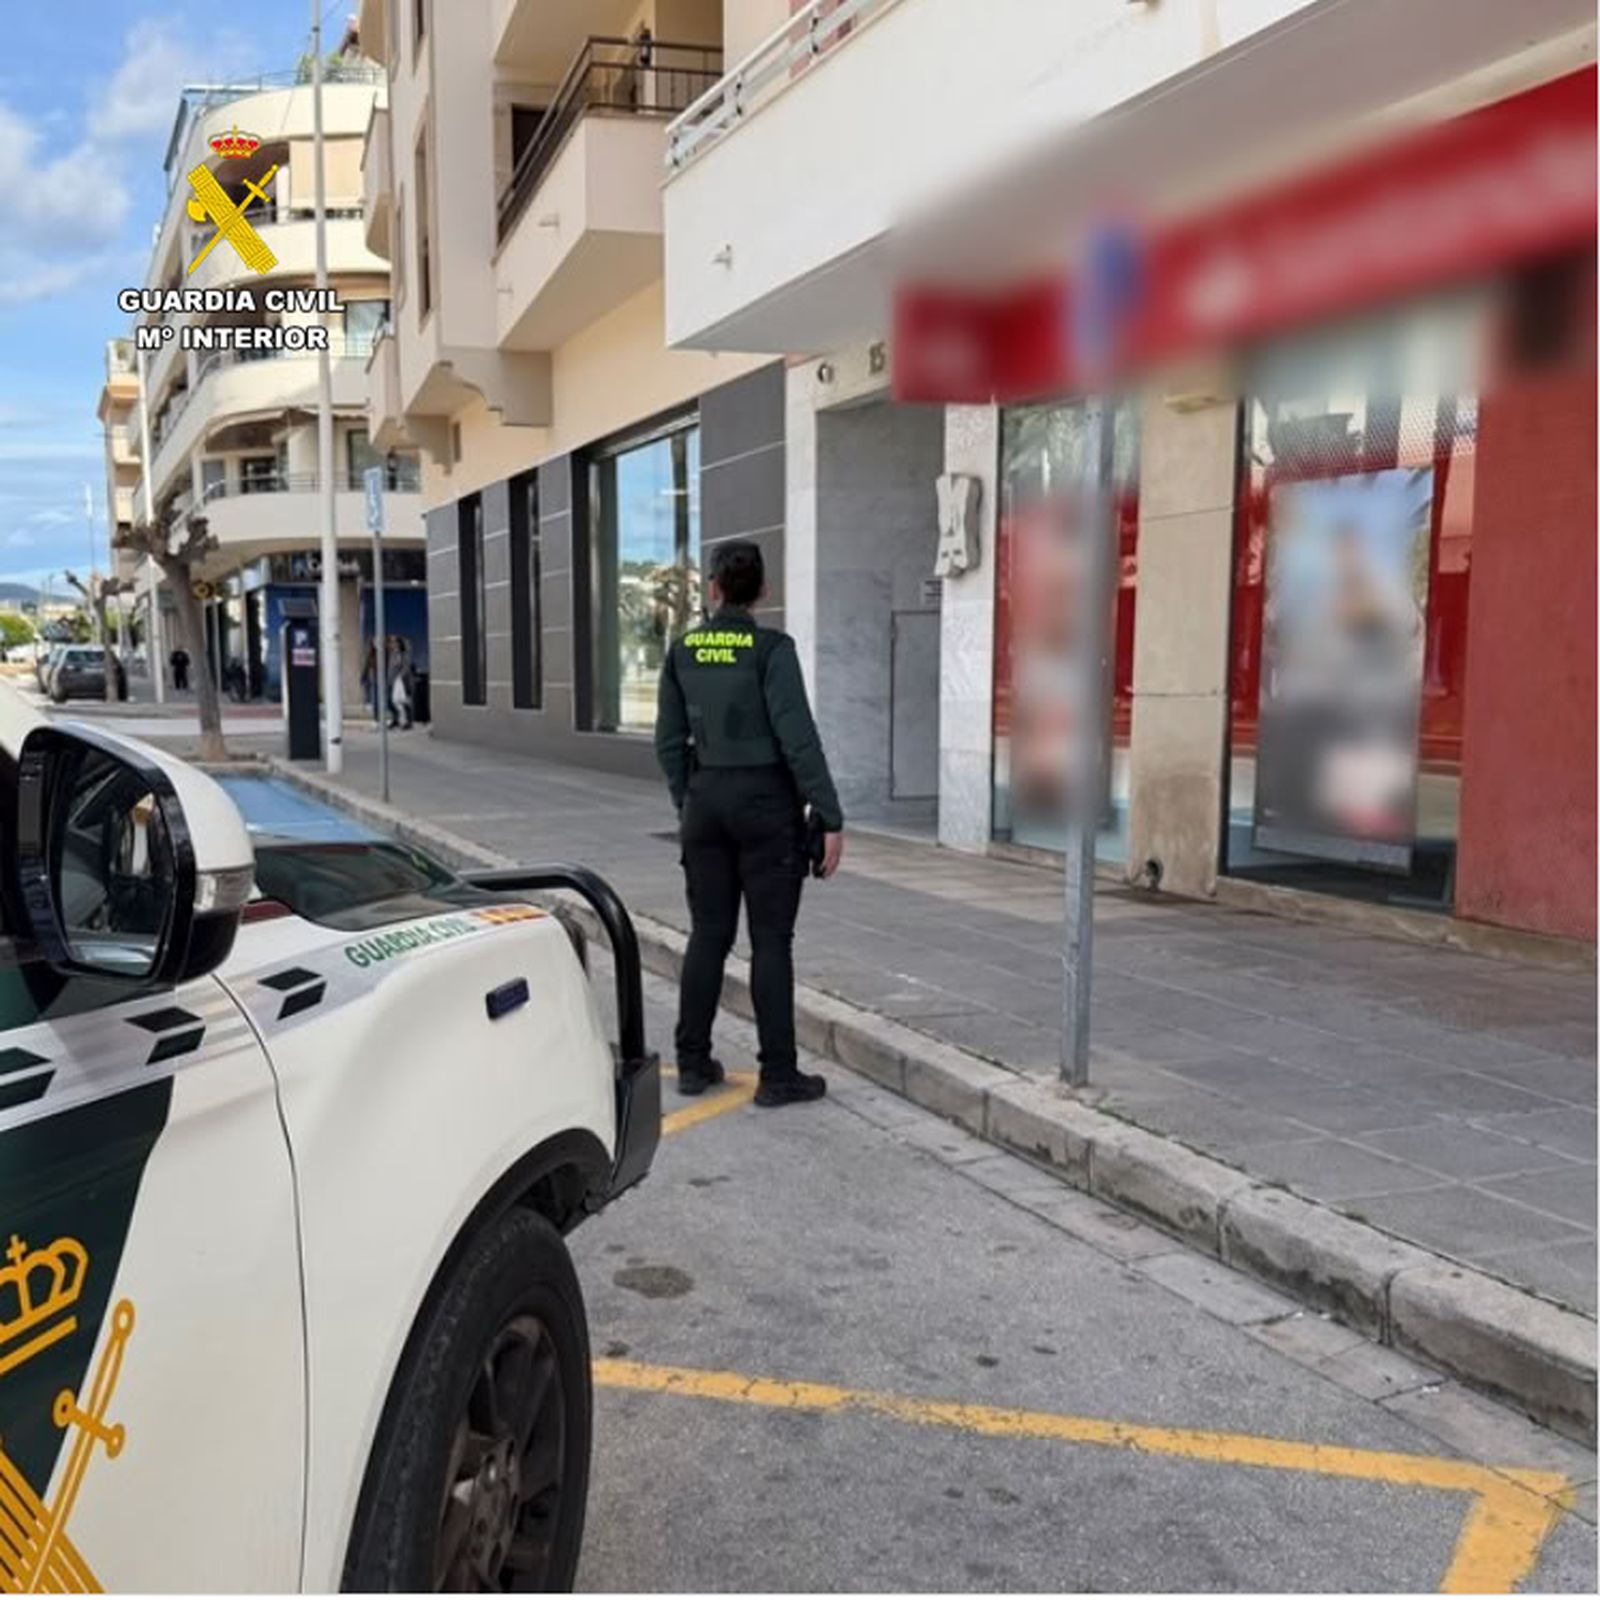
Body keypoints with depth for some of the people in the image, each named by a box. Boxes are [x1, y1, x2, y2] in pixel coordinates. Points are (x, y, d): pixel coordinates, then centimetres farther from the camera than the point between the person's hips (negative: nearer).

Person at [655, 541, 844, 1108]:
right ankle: (778, 1075, 6)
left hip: (706, 801, 5)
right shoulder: (771, 649, -11)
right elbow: (798, 738, -15)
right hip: (766, 804, -5)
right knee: (771, 940, 1)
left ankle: (693, 1063, 19)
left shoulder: (682, 652, 4)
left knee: (708, 934, 13)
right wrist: (830, 819, -11)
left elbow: (669, 742, 9)